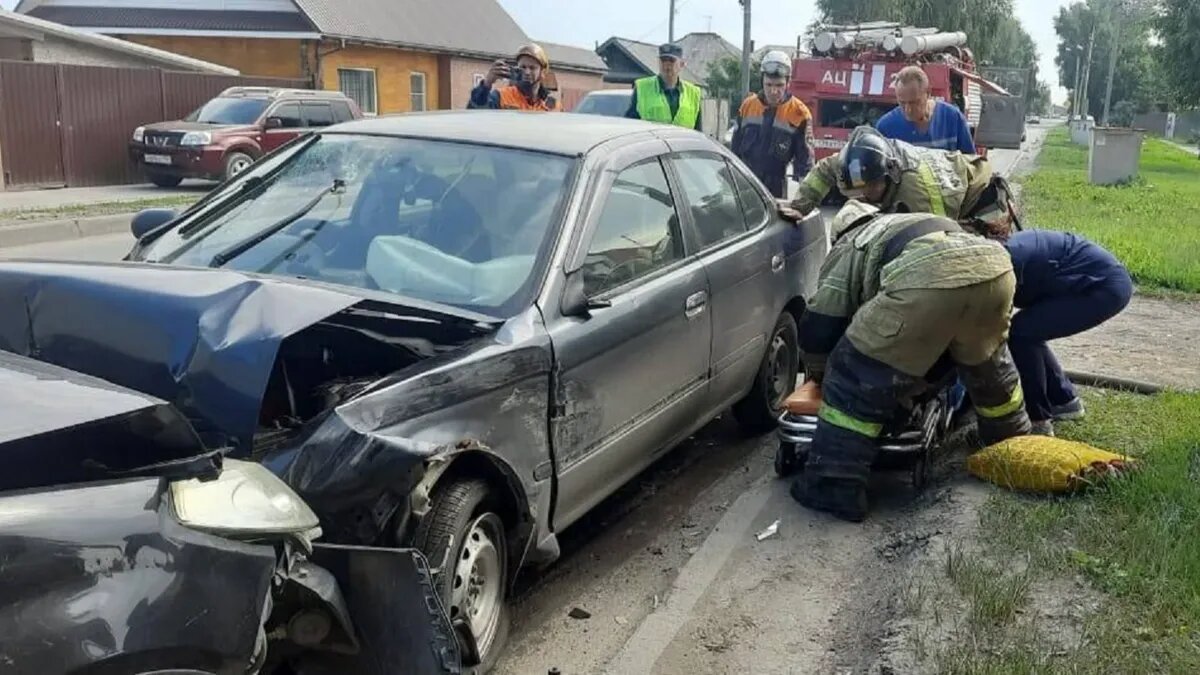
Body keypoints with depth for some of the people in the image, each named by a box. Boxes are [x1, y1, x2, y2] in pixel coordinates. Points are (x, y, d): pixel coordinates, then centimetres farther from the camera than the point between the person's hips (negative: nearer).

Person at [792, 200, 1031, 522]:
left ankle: (835, 487, 6)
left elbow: (820, 325, 24)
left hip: (929, 276, -6)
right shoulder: (917, 222, 47)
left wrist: (817, 372, 42)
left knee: (857, 374, 6)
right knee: (987, 359, 34)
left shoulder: (848, 249, 29)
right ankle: (1015, 442, 54)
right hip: (994, 263, 7)